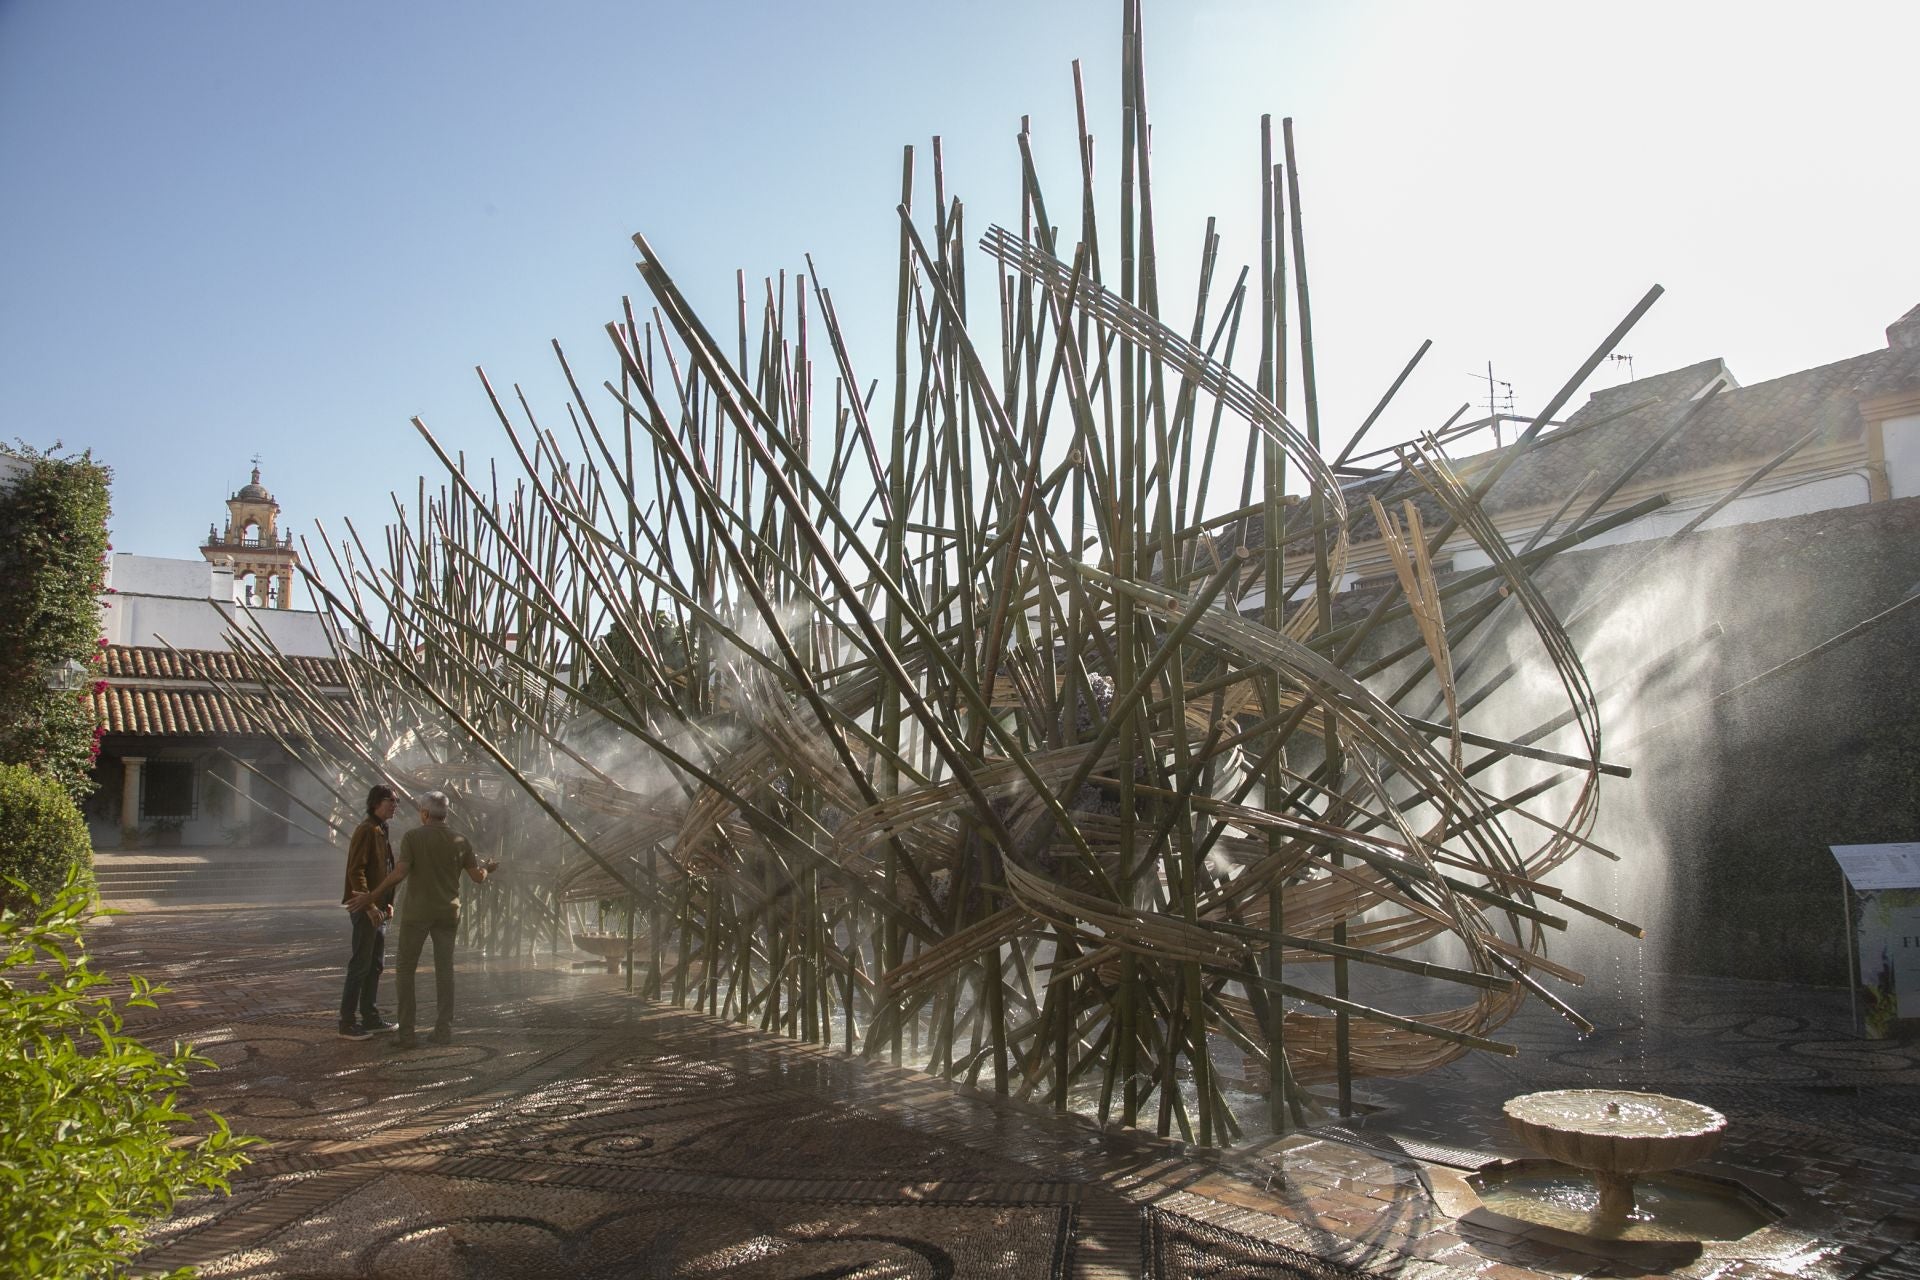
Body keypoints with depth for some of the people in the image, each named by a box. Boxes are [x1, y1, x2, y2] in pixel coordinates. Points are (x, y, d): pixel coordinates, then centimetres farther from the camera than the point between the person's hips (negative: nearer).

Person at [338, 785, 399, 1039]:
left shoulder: (382, 832, 17)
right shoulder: (366, 831, -13)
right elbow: (355, 870, -20)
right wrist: (369, 905, -23)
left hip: (378, 908, 10)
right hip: (365, 910, -10)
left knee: (376, 965, 13)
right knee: (360, 965, -5)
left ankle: (370, 1017, 21)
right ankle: (348, 1022, 1)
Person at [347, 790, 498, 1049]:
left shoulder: (412, 837, -9)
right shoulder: (460, 841, 1)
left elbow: (399, 873, -19)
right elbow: (478, 878, 2)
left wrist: (370, 896, -9)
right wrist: (489, 869, 26)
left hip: (417, 911, -3)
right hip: (448, 913, 3)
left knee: (406, 970, 7)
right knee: (444, 969, 8)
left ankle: (406, 1033, 4)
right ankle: (443, 1030, 6)